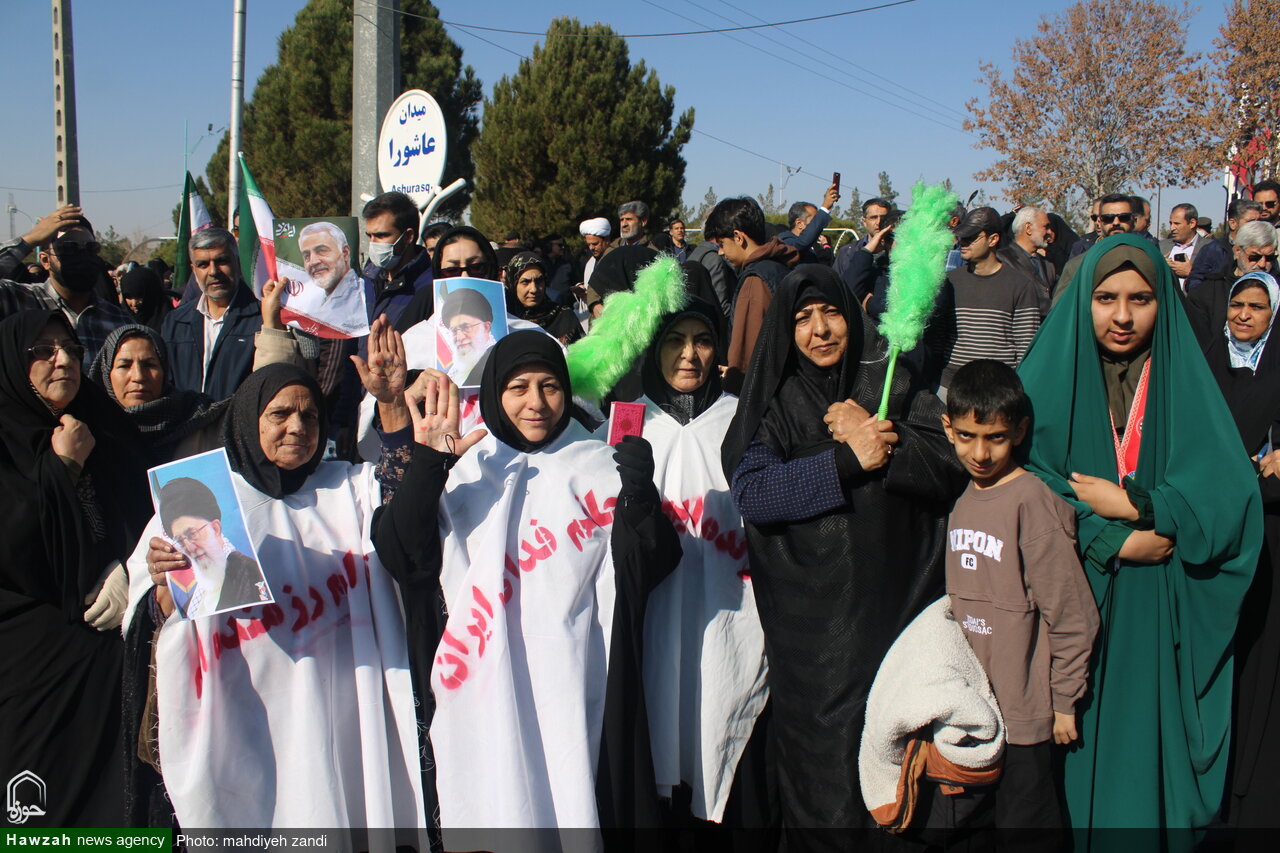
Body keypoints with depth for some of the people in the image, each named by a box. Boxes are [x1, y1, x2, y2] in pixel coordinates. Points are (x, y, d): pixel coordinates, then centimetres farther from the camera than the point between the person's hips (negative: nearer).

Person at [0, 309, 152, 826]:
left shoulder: (105, 429, 10)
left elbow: (140, 512, 9)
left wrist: (123, 571, -7)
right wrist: (61, 467, -12)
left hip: (105, 634, 3)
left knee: (108, 773, 1)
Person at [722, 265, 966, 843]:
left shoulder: (892, 383, 8)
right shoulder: (774, 402, 5)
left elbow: (952, 468, -3)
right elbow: (750, 493, -12)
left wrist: (874, 435, -14)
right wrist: (847, 461, -16)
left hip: (895, 603, 1)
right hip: (810, 617, -1)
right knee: (823, 764, 1)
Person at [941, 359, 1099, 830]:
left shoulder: (1033, 503, -17)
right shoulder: (960, 501, 6)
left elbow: (1073, 616, -14)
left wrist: (1064, 702, -9)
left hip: (1022, 712, -7)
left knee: (1024, 818, 5)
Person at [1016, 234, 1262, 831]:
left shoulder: (1184, 380, 3)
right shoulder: (1049, 378, 0)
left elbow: (1229, 492, -7)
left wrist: (1131, 503, -14)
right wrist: (1114, 541, -15)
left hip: (1159, 613, 1)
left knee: (1143, 747, 5)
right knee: (1076, 746, 4)